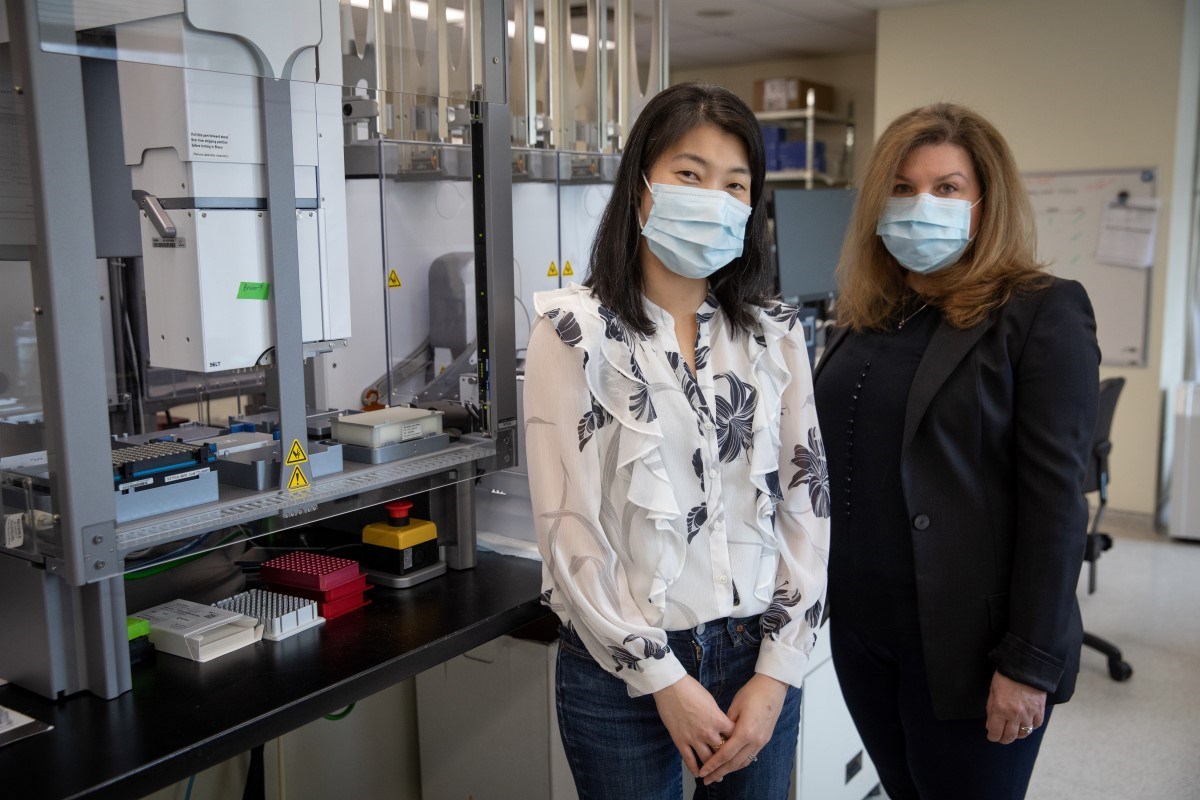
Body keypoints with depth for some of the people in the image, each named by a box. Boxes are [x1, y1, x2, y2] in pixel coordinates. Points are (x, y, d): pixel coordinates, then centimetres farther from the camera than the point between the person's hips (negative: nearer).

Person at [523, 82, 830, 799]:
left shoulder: (776, 333, 2)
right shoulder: (576, 331, -9)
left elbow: (806, 504, 2)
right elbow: (569, 529, -12)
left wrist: (776, 674, -4)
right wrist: (663, 680, -11)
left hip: (759, 659, 4)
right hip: (624, 670, -3)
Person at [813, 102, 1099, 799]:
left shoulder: (1042, 314, -9)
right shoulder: (866, 317, 9)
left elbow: (1055, 501, -14)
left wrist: (1029, 665, -17)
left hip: (965, 646, -5)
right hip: (861, 629, 6)